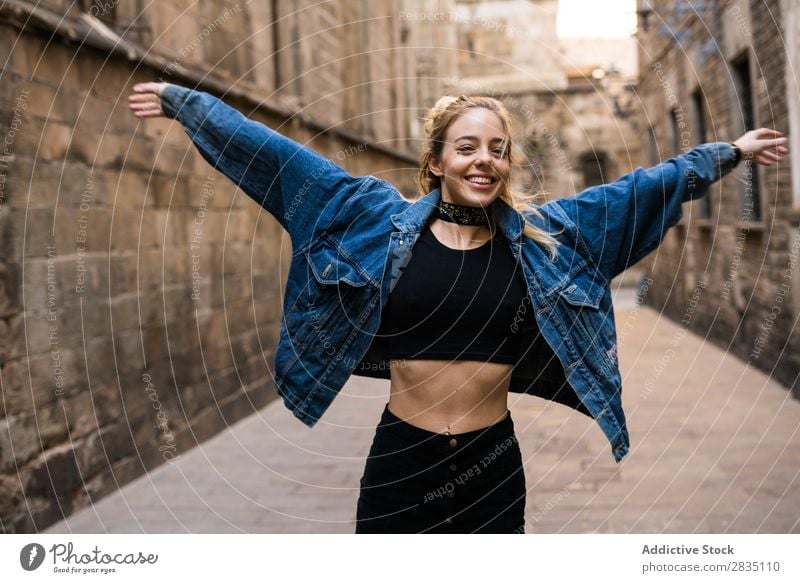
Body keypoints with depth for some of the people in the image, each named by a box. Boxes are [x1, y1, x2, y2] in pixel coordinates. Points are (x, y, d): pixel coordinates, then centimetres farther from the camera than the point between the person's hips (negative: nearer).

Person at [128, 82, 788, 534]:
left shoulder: (542, 236, 1)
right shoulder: (380, 221, -3)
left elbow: (643, 186, 8)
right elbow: (279, 156, 0)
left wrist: (731, 152, 14)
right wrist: (184, 101, 4)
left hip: (493, 461, 2)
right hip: (401, 458, -1)